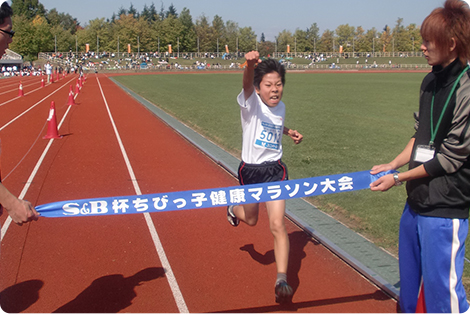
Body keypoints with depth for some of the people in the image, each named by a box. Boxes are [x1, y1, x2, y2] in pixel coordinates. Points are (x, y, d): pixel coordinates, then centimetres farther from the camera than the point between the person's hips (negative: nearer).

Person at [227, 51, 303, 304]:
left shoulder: (280, 107, 2)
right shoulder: (252, 102, -15)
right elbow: (247, 85, -42)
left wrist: (290, 132, 10)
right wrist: (250, 66, -62)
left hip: (275, 170, 2)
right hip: (250, 170, -2)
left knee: (277, 225, -11)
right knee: (250, 219, 20)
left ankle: (282, 281, -5)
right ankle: (233, 209, 58)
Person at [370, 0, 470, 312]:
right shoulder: (431, 82, 8)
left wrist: (399, 178, -12)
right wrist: (392, 165, 8)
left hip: (445, 209, -8)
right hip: (416, 201, 8)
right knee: (410, 284, 20)